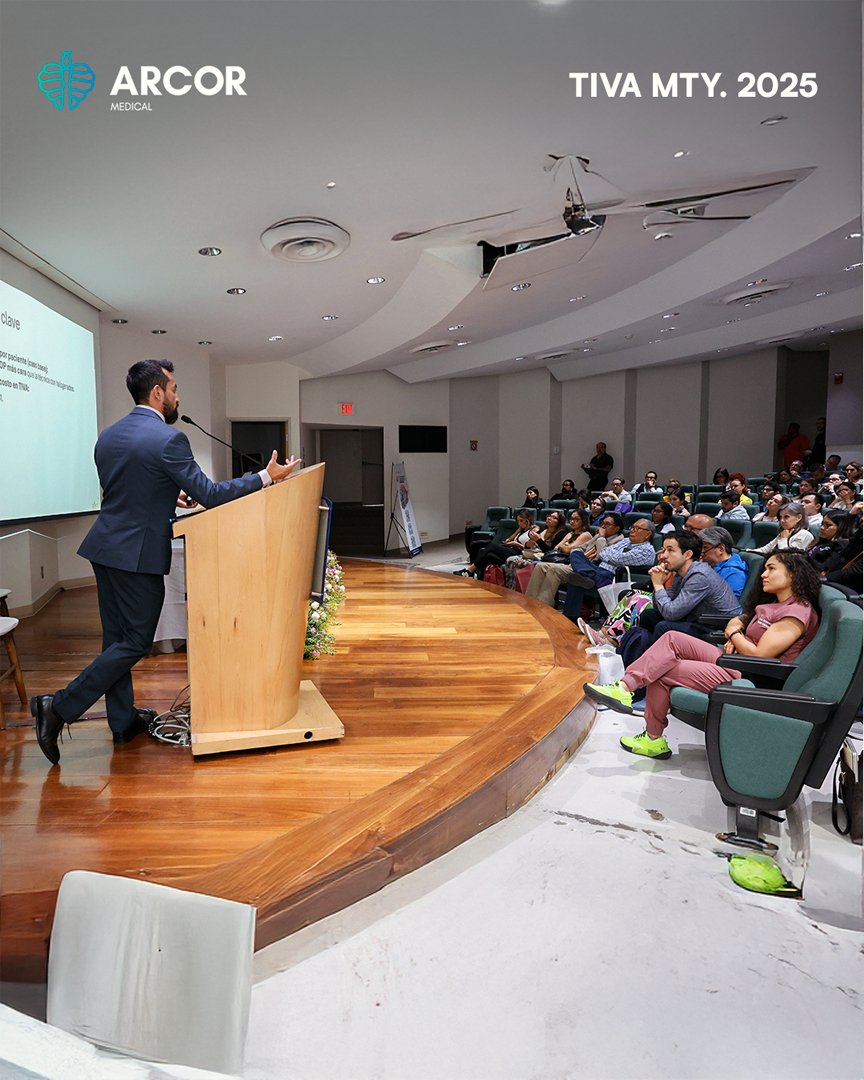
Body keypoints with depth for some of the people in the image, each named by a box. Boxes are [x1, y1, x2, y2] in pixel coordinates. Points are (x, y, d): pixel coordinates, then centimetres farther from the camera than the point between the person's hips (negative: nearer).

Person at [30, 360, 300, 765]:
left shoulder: (108, 435, 10)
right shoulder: (169, 439, -16)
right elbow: (209, 495, -16)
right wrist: (266, 477, -9)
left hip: (105, 548, 9)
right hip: (139, 554, -9)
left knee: (116, 637, 15)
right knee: (135, 642, 5)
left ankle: (123, 720, 28)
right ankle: (61, 706, 5)